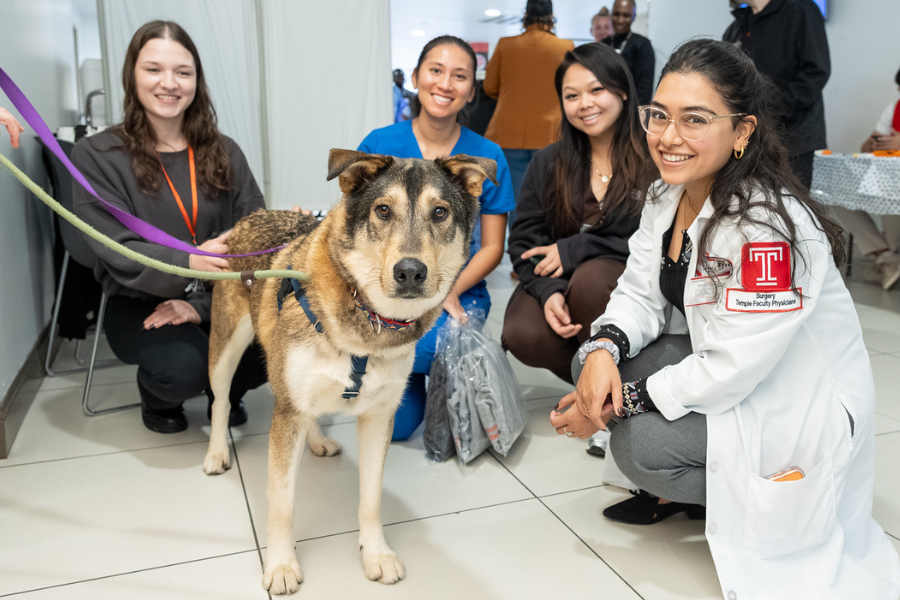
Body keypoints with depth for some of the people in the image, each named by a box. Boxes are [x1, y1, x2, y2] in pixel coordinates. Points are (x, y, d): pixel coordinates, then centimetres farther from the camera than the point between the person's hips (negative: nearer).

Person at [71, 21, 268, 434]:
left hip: (221, 296, 3)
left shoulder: (224, 152, 5)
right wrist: (189, 262, -34)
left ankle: (227, 390, 11)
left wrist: (202, 303, -19)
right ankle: (159, 398, 9)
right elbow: (119, 251, -13)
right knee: (185, 366, -32)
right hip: (138, 304, -2)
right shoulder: (96, 156, -4)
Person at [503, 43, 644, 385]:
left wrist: (575, 250, -15)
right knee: (522, 335, -27)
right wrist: (549, 291, -16)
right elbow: (524, 241, 4)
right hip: (556, 283, 3)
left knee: (591, 277, -36)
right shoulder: (547, 163, 8)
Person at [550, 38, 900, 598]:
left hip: (805, 405, -8)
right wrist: (605, 348, -23)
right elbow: (640, 294, -1)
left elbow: (732, 369, -29)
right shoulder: (666, 195, -4)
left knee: (640, 444, -24)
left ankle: (753, 504, 6)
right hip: (719, 368, 8)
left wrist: (618, 403, -22)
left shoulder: (770, 226, -30)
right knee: (593, 360, -9)